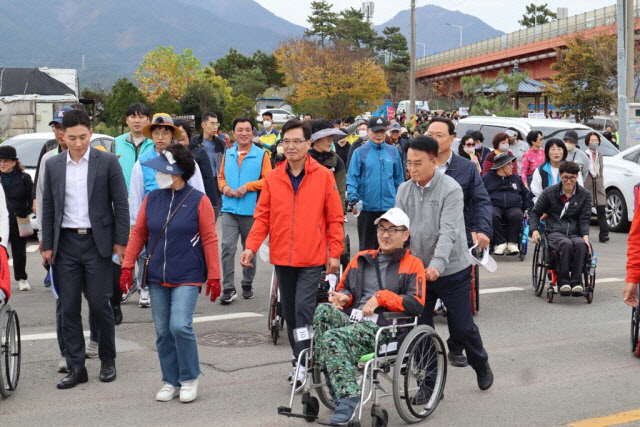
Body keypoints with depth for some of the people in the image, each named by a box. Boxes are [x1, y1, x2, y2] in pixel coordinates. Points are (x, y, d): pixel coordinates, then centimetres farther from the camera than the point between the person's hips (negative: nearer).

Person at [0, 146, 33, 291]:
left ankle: (21, 278, 24)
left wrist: (27, 213, -7)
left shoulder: (24, 178, 0)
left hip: (19, 221, 0)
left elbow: (31, 198, 3)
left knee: (19, 251, 10)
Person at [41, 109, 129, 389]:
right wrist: (47, 246, 6)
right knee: (68, 308, 3)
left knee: (99, 304, -1)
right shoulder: (53, 165, 8)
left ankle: (108, 360, 18)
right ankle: (76, 368, 11)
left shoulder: (108, 162, -1)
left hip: (97, 242, -3)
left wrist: (120, 242, -5)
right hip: (66, 243, 3)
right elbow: (48, 207, 11)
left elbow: (121, 204, 0)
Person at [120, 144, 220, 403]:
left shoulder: (198, 201, -5)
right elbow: (138, 233, 12)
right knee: (162, 331, 7)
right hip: (157, 278, 5)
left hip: (187, 277, -4)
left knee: (180, 326, -14)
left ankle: (190, 379, 6)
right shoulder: (151, 199, 7)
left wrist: (214, 276, -6)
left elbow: (209, 239, -4)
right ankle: (171, 382, 21)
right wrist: (128, 266, 7)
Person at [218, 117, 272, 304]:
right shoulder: (228, 154, 10)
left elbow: (267, 180, -5)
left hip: (251, 210, -1)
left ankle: (247, 285, 26)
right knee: (228, 246, -10)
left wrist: (247, 186, -15)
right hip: (229, 209, 2)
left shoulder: (261, 155, -1)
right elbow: (221, 177, 18)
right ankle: (228, 288, -7)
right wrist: (224, 187, -3)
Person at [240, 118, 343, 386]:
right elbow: (262, 216, 6)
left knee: (304, 307, -11)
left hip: (312, 258, -4)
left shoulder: (323, 176, -2)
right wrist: (251, 246, -7)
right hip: (282, 257, 4)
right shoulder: (273, 178, 6)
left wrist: (335, 253, -2)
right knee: (289, 311, 12)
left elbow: (335, 218, 1)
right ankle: (298, 356, 26)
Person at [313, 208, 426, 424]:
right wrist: (343, 297, 6)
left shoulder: (413, 264, 10)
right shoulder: (361, 259, 26)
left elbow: (416, 305, -4)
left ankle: (348, 396, -30)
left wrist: (381, 297, -11)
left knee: (332, 338, -31)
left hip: (382, 329, -6)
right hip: (350, 320, 6)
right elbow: (344, 287, 31)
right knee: (324, 311, -29)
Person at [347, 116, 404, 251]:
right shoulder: (360, 152, -1)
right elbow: (352, 179, -4)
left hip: (389, 207, 2)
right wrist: (353, 199, -18)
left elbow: (399, 179, 14)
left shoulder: (393, 152, 8)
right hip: (367, 207, -2)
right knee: (367, 246, 6)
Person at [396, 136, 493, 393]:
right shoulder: (404, 191, 3)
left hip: (452, 271, -4)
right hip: (417, 271, 4)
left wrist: (437, 265, -35)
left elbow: (448, 232, -23)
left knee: (463, 326, 7)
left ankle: (481, 366, 34)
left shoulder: (451, 189, -13)